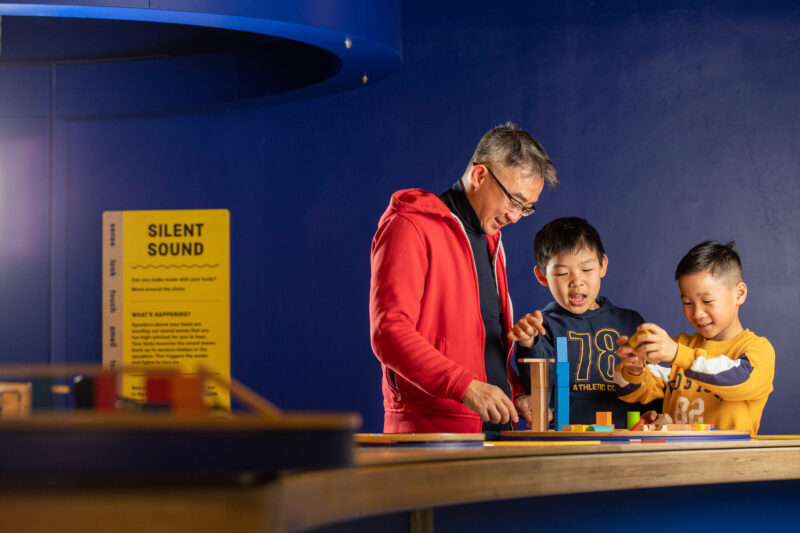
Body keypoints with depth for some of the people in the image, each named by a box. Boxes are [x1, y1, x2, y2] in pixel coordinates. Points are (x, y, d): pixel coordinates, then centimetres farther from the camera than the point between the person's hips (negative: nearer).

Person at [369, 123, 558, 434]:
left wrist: (517, 393, 11)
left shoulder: (489, 239, 24)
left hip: (494, 426, 8)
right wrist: (466, 387, -23)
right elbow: (389, 332, -15)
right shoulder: (411, 227, -4)